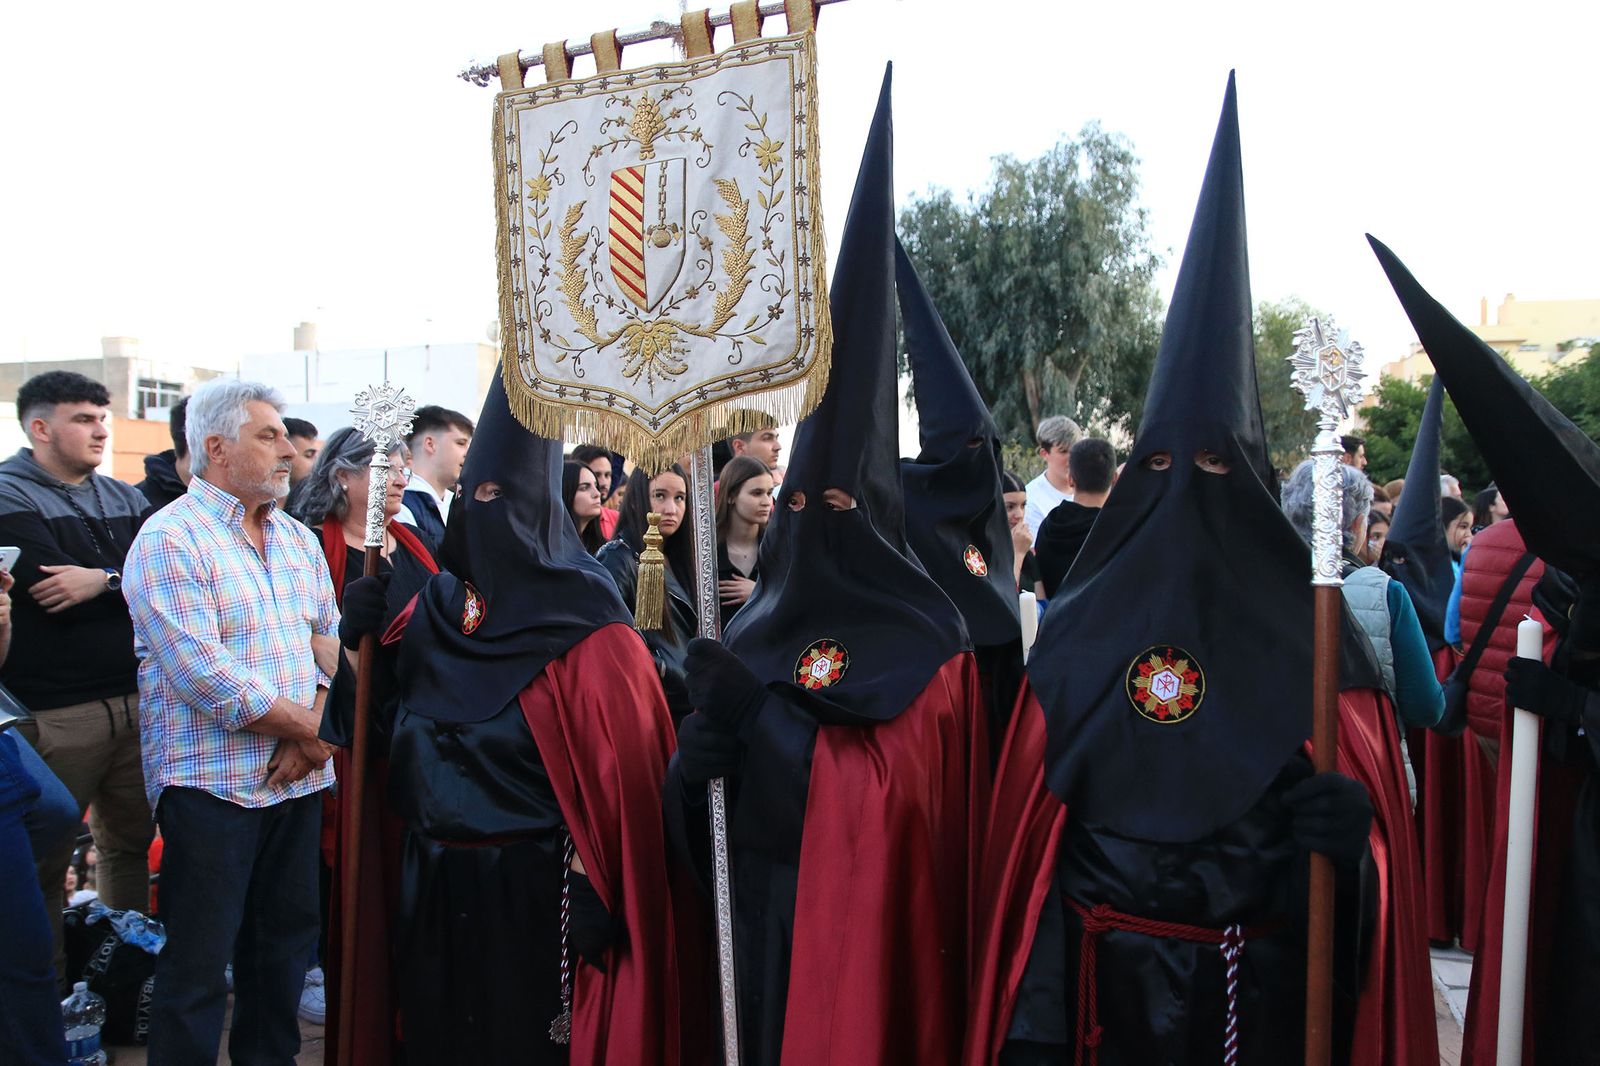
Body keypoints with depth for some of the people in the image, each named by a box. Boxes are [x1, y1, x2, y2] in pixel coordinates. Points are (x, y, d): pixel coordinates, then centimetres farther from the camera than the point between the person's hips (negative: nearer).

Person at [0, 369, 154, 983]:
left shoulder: (125, 500, 13)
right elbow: (51, 594, -17)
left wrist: (104, 582, -14)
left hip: (135, 700, 6)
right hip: (52, 716, -5)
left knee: (132, 843, 14)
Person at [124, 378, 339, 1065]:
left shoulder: (299, 540, 12)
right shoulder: (171, 539, -11)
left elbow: (329, 640, 9)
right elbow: (205, 677, -20)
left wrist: (313, 731, -9)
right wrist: (307, 730, -12)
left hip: (298, 778, 7)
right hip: (213, 782, -7)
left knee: (287, 937, 16)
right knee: (198, 961, 3)